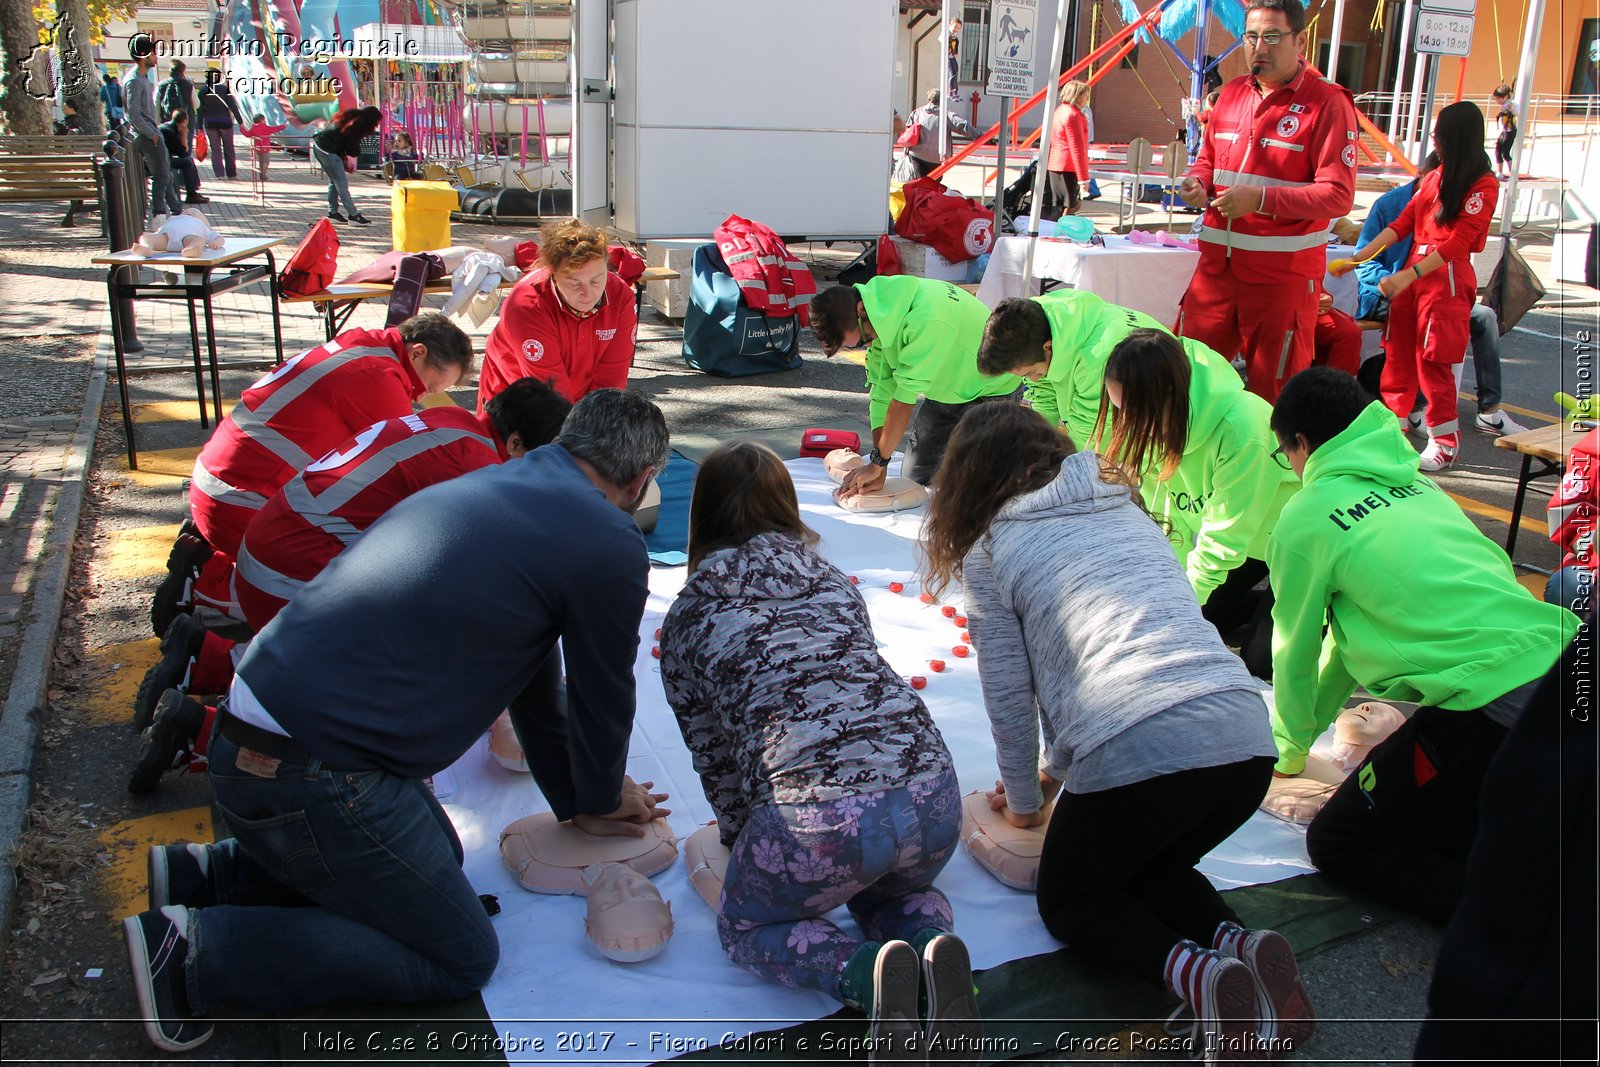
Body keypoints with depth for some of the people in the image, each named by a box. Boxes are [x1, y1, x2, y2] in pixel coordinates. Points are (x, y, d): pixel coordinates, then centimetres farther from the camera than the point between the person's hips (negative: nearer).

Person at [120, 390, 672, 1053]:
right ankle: (200, 950, -1)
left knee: (437, 857, 28)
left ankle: (209, 873, 19)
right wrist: (603, 799, 24)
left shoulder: (492, 483, 16)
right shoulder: (609, 545, -12)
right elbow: (603, 698, 2)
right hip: (318, 779, -9)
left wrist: (576, 803, 30)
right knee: (460, 960, 6)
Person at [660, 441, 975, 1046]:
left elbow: (712, 753, 20)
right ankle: (932, 945, 3)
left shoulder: (686, 619, 14)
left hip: (816, 820, -4)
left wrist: (744, 839, 38)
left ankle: (863, 971, -3)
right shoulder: (833, 581, 24)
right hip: (932, 796, 5)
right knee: (894, 890, 37)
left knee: (745, 927, 26)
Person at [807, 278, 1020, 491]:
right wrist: (879, 472, -20)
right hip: (946, 388, 7)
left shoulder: (926, 318, -40)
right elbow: (881, 392, -14)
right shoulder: (881, 320, -15)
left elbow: (905, 396, -35)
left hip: (991, 390, -7)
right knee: (914, 476, 6)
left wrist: (877, 464, -26)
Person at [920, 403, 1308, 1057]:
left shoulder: (990, 549, 8)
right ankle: (1240, 942, 3)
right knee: (1150, 870, 32)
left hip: (1141, 751, -6)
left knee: (1068, 901, 20)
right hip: (1247, 738, 7)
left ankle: (1198, 973, -8)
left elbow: (1008, 697, 10)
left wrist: (1024, 802, 28)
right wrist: (1057, 768, 42)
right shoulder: (1127, 510, 27)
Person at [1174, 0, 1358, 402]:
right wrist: (1195, 183, 0)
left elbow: (1338, 194, -13)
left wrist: (1261, 199, -22)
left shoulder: (1328, 102, -6)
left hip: (1282, 273, -5)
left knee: (1274, 393, 2)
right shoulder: (1232, 93, 12)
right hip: (1217, 264, 6)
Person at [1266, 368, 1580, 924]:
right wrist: (1315, 718, 44)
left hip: (1494, 706, -8)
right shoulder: (1416, 485, 22)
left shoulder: (1307, 517, 1)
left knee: (1336, 843, 7)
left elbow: (1295, 650, 12)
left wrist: (1290, 748, 31)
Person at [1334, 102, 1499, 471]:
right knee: (1398, 351, 7)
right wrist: (1357, 258, 8)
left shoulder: (1483, 185, -7)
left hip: (1447, 277, -7)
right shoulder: (1435, 177, 13)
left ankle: (1446, 443, 5)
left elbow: (1458, 241, -15)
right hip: (1412, 272, 7)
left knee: (1433, 360, -5)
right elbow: (1402, 223, 15)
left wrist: (1407, 276, -22)